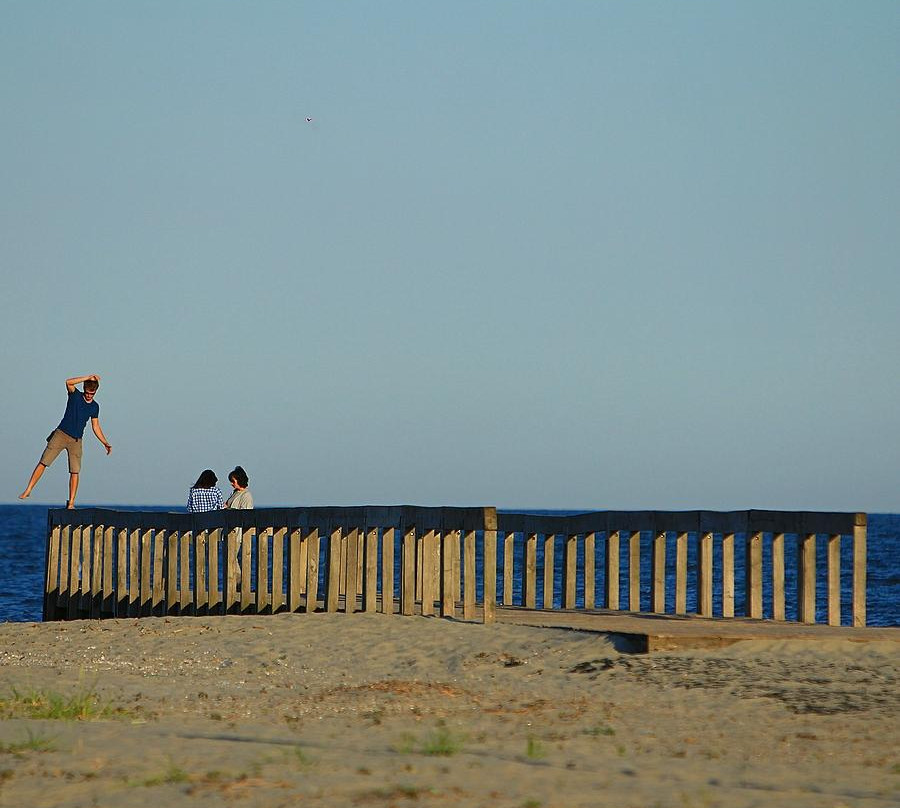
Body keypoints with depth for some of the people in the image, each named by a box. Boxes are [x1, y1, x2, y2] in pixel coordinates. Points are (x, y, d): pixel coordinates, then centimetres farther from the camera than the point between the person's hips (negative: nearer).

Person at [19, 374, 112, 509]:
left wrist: (105, 443, 10)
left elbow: (96, 427, 17)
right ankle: (28, 490, -3)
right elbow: (68, 382, -21)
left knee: (75, 472, -5)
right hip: (61, 434, -3)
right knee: (43, 462, -8)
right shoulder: (75, 395, -1)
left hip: (76, 441, 3)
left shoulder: (95, 407, 10)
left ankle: (71, 503, -1)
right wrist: (88, 378, -25)